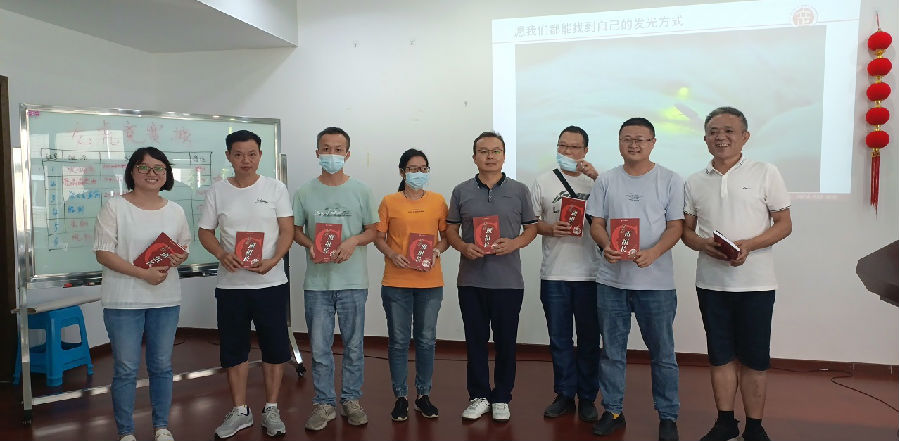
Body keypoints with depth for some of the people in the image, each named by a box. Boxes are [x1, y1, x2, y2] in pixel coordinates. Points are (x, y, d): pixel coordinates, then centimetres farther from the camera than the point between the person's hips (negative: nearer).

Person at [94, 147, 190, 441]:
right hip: (124, 301, -3)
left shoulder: (175, 211, 7)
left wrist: (180, 258, -11)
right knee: (126, 369, 4)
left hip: (166, 299, 4)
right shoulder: (114, 207, -6)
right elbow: (103, 253, -10)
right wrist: (142, 273, -21)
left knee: (162, 366, 13)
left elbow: (184, 248, 14)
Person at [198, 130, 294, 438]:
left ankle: (271, 409, 22)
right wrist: (222, 254, -15)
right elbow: (205, 233, 6)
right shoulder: (217, 192, 3)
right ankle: (240, 412, 26)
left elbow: (287, 231, -5)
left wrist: (272, 261, -22)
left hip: (271, 283, -1)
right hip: (231, 284, 2)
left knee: (274, 347, 6)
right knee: (233, 349, 10)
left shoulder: (276, 188, -1)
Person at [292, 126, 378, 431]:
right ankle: (324, 404, 22)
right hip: (317, 282, 1)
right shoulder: (305, 192, 3)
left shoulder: (360, 190, 2)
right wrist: (310, 246, -12)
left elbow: (372, 230, 6)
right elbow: (296, 230, 8)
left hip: (353, 282, 0)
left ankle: (351, 400, 26)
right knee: (319, 347, 7)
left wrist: (354, 241, -14)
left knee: (353, 345, 10)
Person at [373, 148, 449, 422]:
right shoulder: (389, 202, 1)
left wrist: (436, 251, -10)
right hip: (396, 282, -1)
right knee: (398, 341, 6)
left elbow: (446, 235, 10)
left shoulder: (438, 201, 5)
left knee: (426, 340, 9)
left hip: (430, 282, 1)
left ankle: (423, 395, 24)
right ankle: (400, 397, 19)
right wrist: (393, 255, -14)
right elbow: (379, 237, 4)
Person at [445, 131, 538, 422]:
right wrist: (464, 247, -11)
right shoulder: (461, 191, 6)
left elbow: (531, 227, 7)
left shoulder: (519, 190, 4)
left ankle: (501, 398, 22)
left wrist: (514, 243, -12)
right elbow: (450, 230, 9)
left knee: (505, 341, 7)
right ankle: (479, 396, 23)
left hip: (509, 280, -1)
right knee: (475, 339, 9)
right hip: (471, 279, 1)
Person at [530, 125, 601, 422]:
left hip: (589, 274, -1)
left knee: (589, 340, 7)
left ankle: (587, 398, 21)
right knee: (559, 339, 10)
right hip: (554, 275, 1)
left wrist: (597, 178, -18)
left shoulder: (596, 181, 4)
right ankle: (564, 395, 23)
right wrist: (549, 228, -12)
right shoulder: (543, 182, 7)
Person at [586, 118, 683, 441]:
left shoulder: (670, 181, 1)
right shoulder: (606, 181, 7)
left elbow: (675, 226, -3)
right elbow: (596, 224, 7)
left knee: (663, 353, 7)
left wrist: (653, 252, -20)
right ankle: (612, 411, 25)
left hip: (656, 281, -2)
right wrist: (606, 245, -14)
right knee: (612, 351, 11)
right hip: (611, 279, 2)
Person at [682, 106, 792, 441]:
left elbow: (784, 224, -2)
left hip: (755, 283, -2)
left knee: (754, 359, 5)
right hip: (711, 283, 3)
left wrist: (749, 245, -19)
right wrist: (704, 245, -12)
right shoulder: (695, 182, 7)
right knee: (721, 357, 12)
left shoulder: (766, 174, -1)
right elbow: (686, 230, 10)